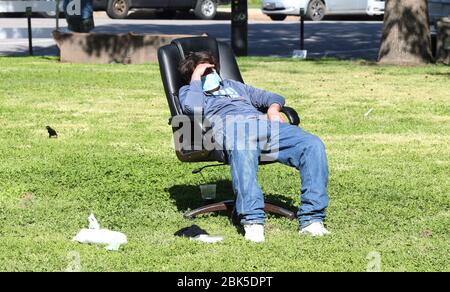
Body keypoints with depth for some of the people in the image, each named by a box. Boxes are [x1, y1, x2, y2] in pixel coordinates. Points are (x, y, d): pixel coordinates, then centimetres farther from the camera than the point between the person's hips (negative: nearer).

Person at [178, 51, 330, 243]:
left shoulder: (232, 85, 43)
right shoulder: (188, 91, 28)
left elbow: (273, 97, 40)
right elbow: (193, 107, 1)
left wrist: (273, 108, 16)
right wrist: (196, 76, 14)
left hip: (264, 124, 5)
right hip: (231, 127, -5)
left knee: (313, 144, -22)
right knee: (242, 153, -45)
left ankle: (311, 219, -28)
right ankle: (253, 221, -51)